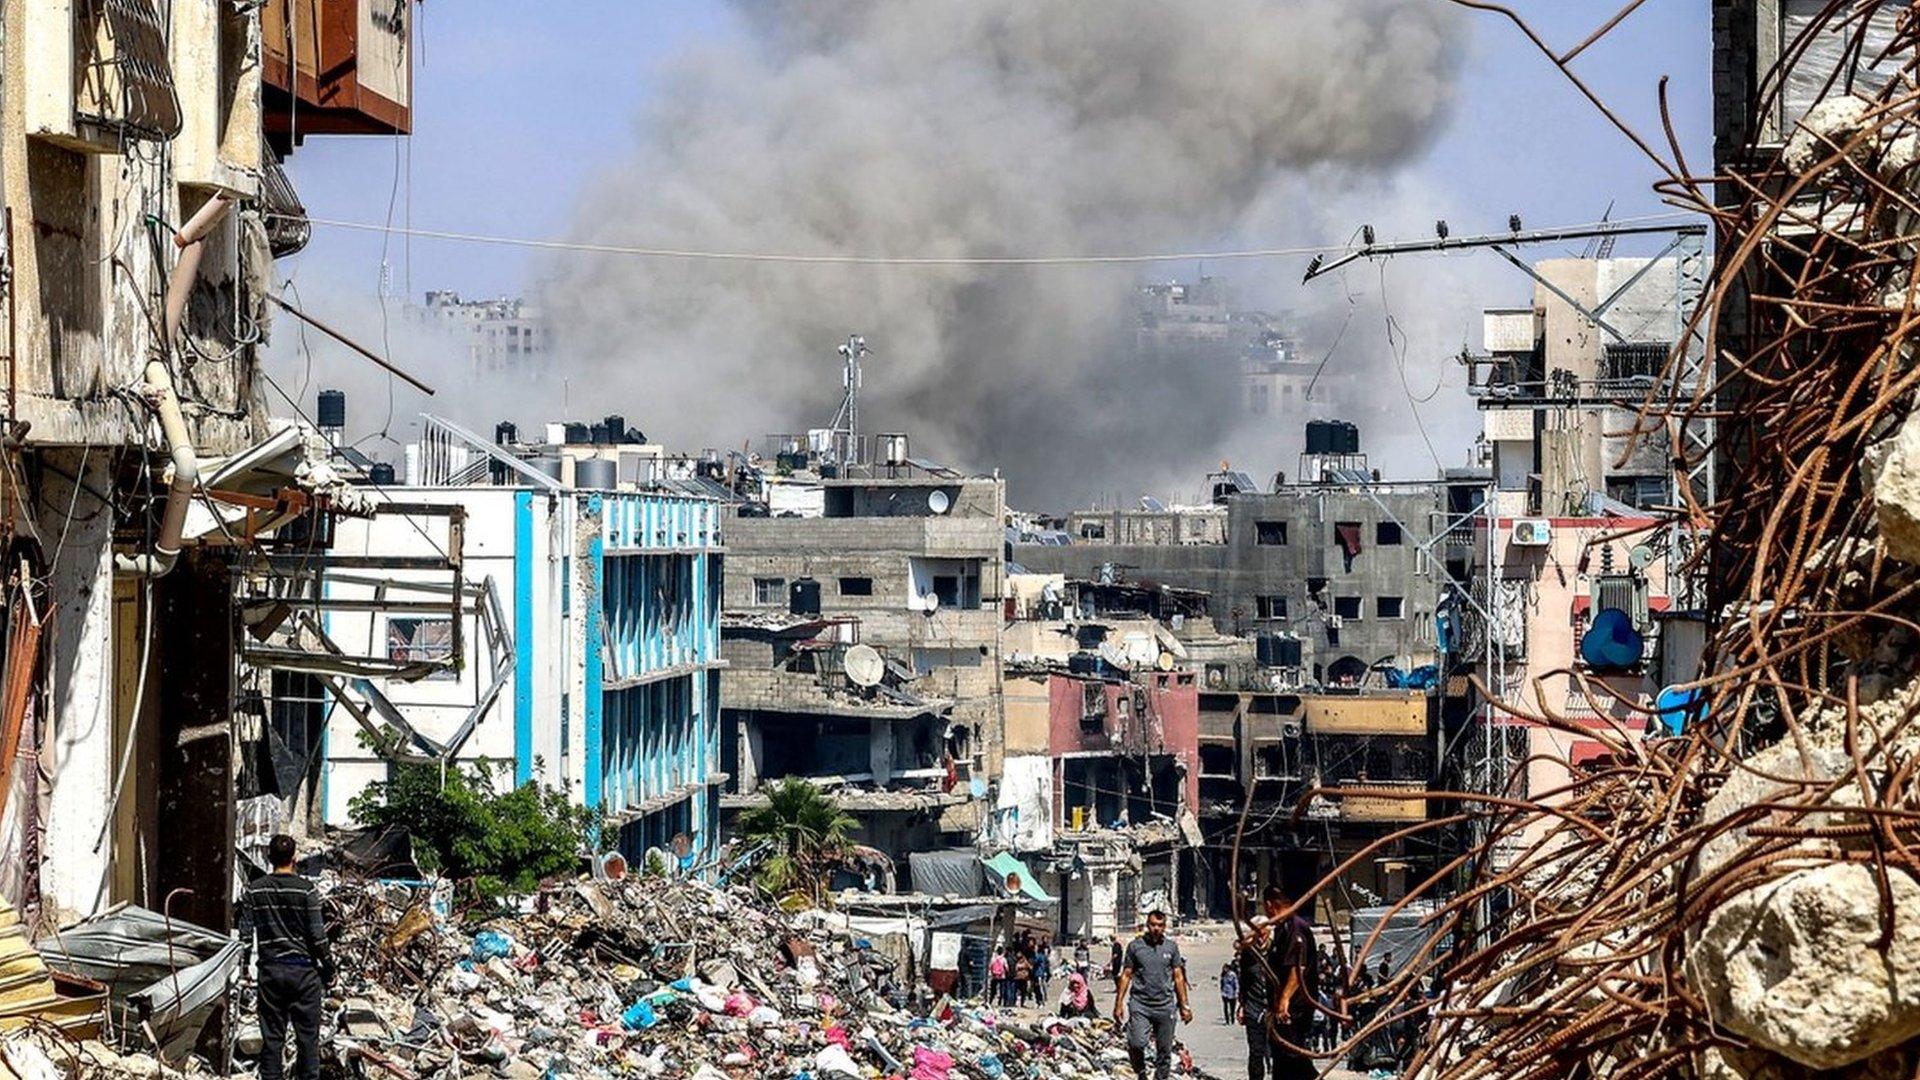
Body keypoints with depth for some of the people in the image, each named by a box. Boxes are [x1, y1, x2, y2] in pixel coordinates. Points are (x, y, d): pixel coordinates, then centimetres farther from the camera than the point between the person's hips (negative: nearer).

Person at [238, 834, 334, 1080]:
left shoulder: (254, 890, 0)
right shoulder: (306, 890, -9)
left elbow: (246, 933, 3)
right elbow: (317, 935, -8)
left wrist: (244, 965, 16)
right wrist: (328, 968, 3)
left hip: (269, 970, 3)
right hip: (303, 970, -3)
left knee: (271, 1035, 7)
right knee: (307, 1033, 4)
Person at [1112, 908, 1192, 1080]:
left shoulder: (1171, 947, 9)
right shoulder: (1135, 946, 4)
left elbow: (1178, 978, 12)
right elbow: (1126, 976, 6)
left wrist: (1184, 1006, 8)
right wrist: (1119, 1003, 0)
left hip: (1165, 1006, 2)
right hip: (1140, 1003, -2)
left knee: (1164, 1051, 3)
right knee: (1136, 1044, -18)